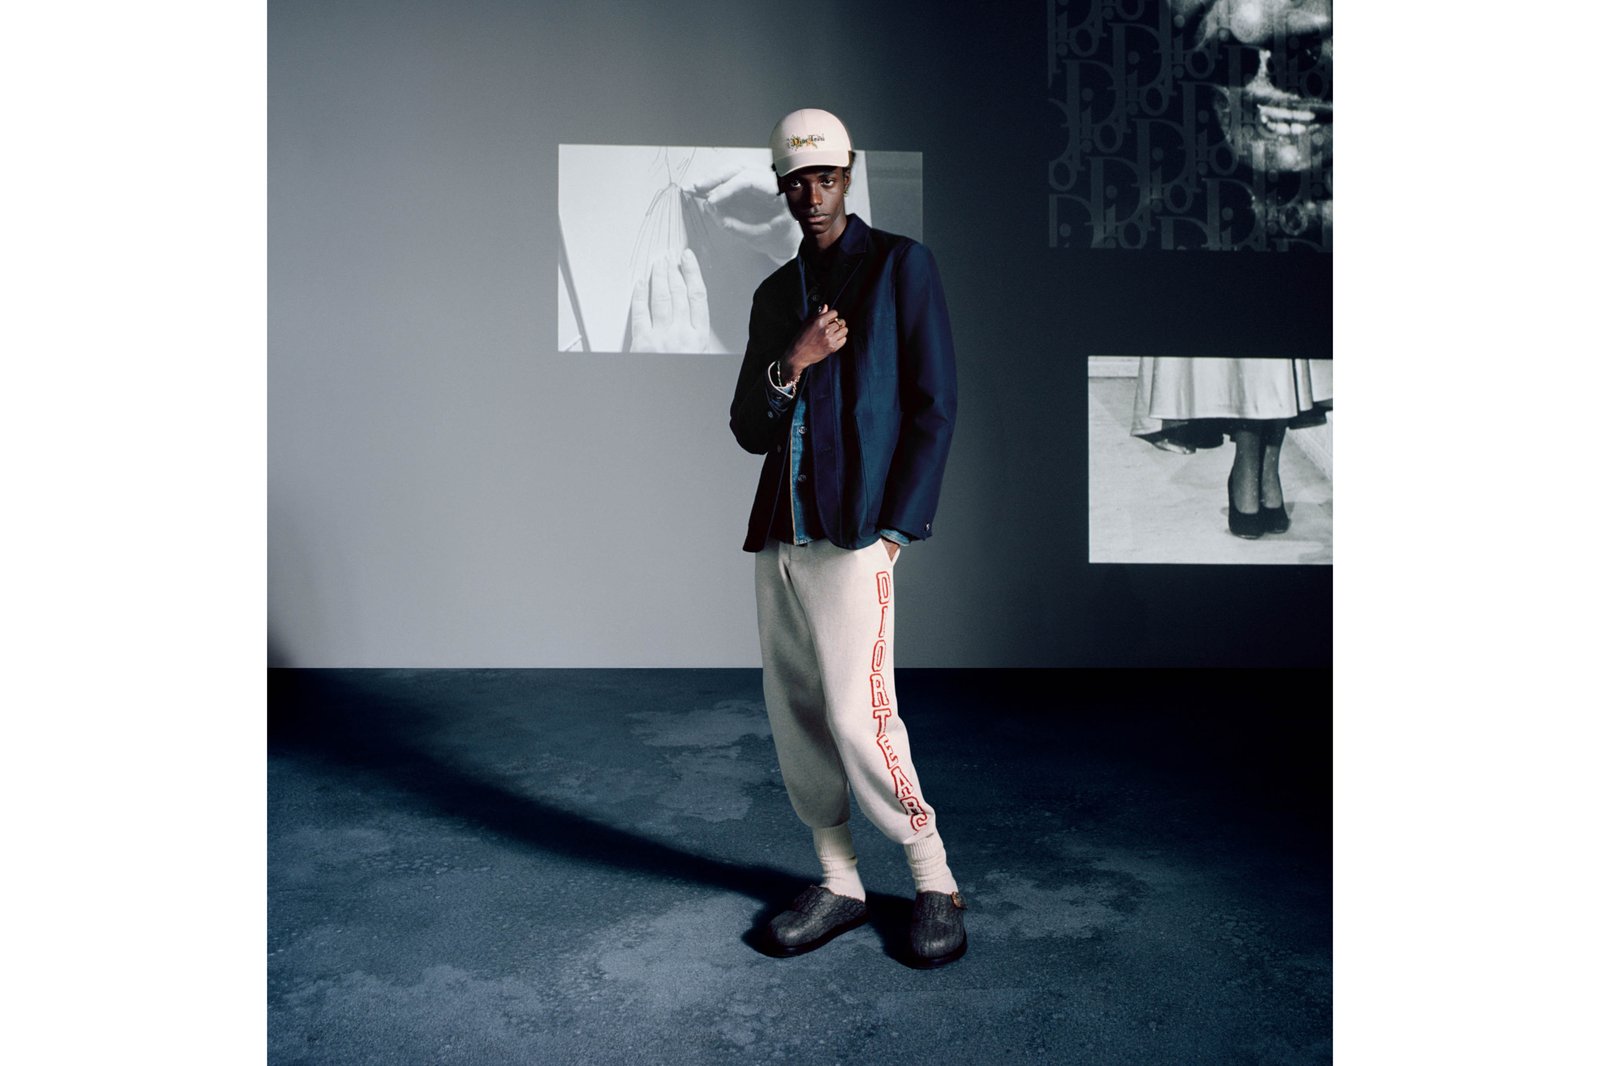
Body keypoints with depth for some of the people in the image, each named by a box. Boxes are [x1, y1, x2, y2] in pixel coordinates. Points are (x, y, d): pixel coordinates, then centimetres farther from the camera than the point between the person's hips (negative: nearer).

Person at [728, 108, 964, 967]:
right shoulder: (775, 293, 19)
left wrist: (898, 526, -10)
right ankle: (838, 883, 19)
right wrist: (793, 363, -5)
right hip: (778, 536, 6)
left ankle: (934, 883, 8)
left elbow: (933, 404, -3)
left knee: (858, 716, -11)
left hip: (854, 532, -6)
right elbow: (747, 430, 14)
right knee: (794, 716, 6)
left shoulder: (899, 265, 3)